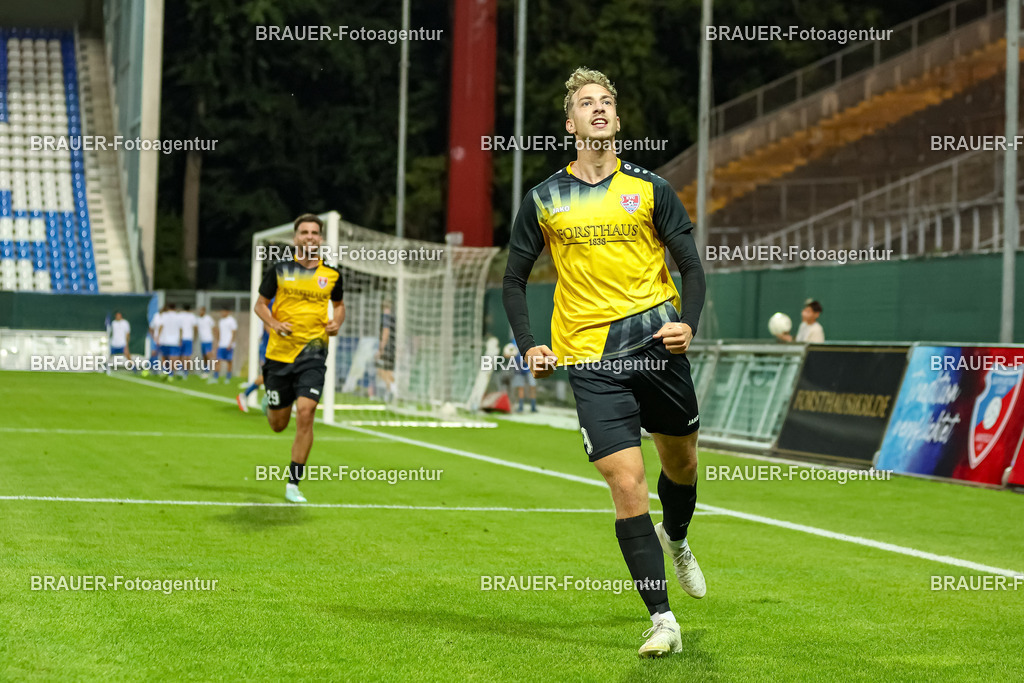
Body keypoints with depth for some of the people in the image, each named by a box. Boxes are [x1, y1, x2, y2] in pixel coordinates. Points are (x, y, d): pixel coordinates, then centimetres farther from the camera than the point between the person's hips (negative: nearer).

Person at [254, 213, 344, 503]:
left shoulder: (331, 274, 5)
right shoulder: (279, 270, 0)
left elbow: (338, 304, 22)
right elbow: (260, 304, 7)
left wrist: (336, 322, 1)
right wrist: (274, 324, -12)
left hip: (313, 352, 0)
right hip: (279, 353, 0)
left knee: (305, 414, -18)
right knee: (278, 424, 9)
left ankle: (293, 483, -7)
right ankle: (270, 402, 49)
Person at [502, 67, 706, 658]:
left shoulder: (651, 189, 6)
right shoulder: (545, 200, 6)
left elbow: (691, 266, 8)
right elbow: (515, 280, 14)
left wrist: (688, 323, -10)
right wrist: (529, 346, 0)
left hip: (657, 343, 2)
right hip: (590, 355, -1)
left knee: (681, 461, 16)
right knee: (626, 482, -12)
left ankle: (676, 539, 52)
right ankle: (662, 620, -10)